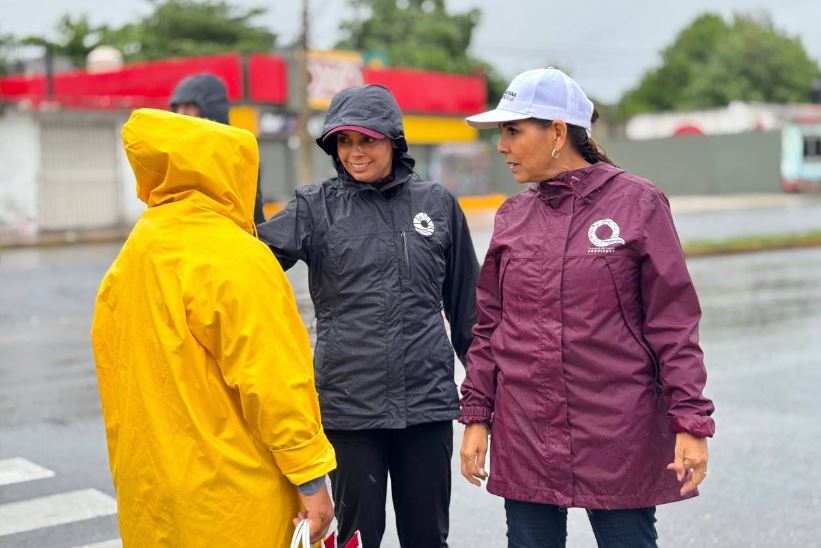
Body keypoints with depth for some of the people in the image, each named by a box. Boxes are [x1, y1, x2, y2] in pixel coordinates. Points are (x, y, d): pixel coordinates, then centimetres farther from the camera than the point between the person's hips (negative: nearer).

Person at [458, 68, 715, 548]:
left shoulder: (637, 203, -5)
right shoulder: (512, 216, 7)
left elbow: (674, 323, -6)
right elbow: (488, 326, 11)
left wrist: (691, 422, -9)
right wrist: (476, 417, 9)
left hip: (619, 437, -4)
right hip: (525, 439, 4)